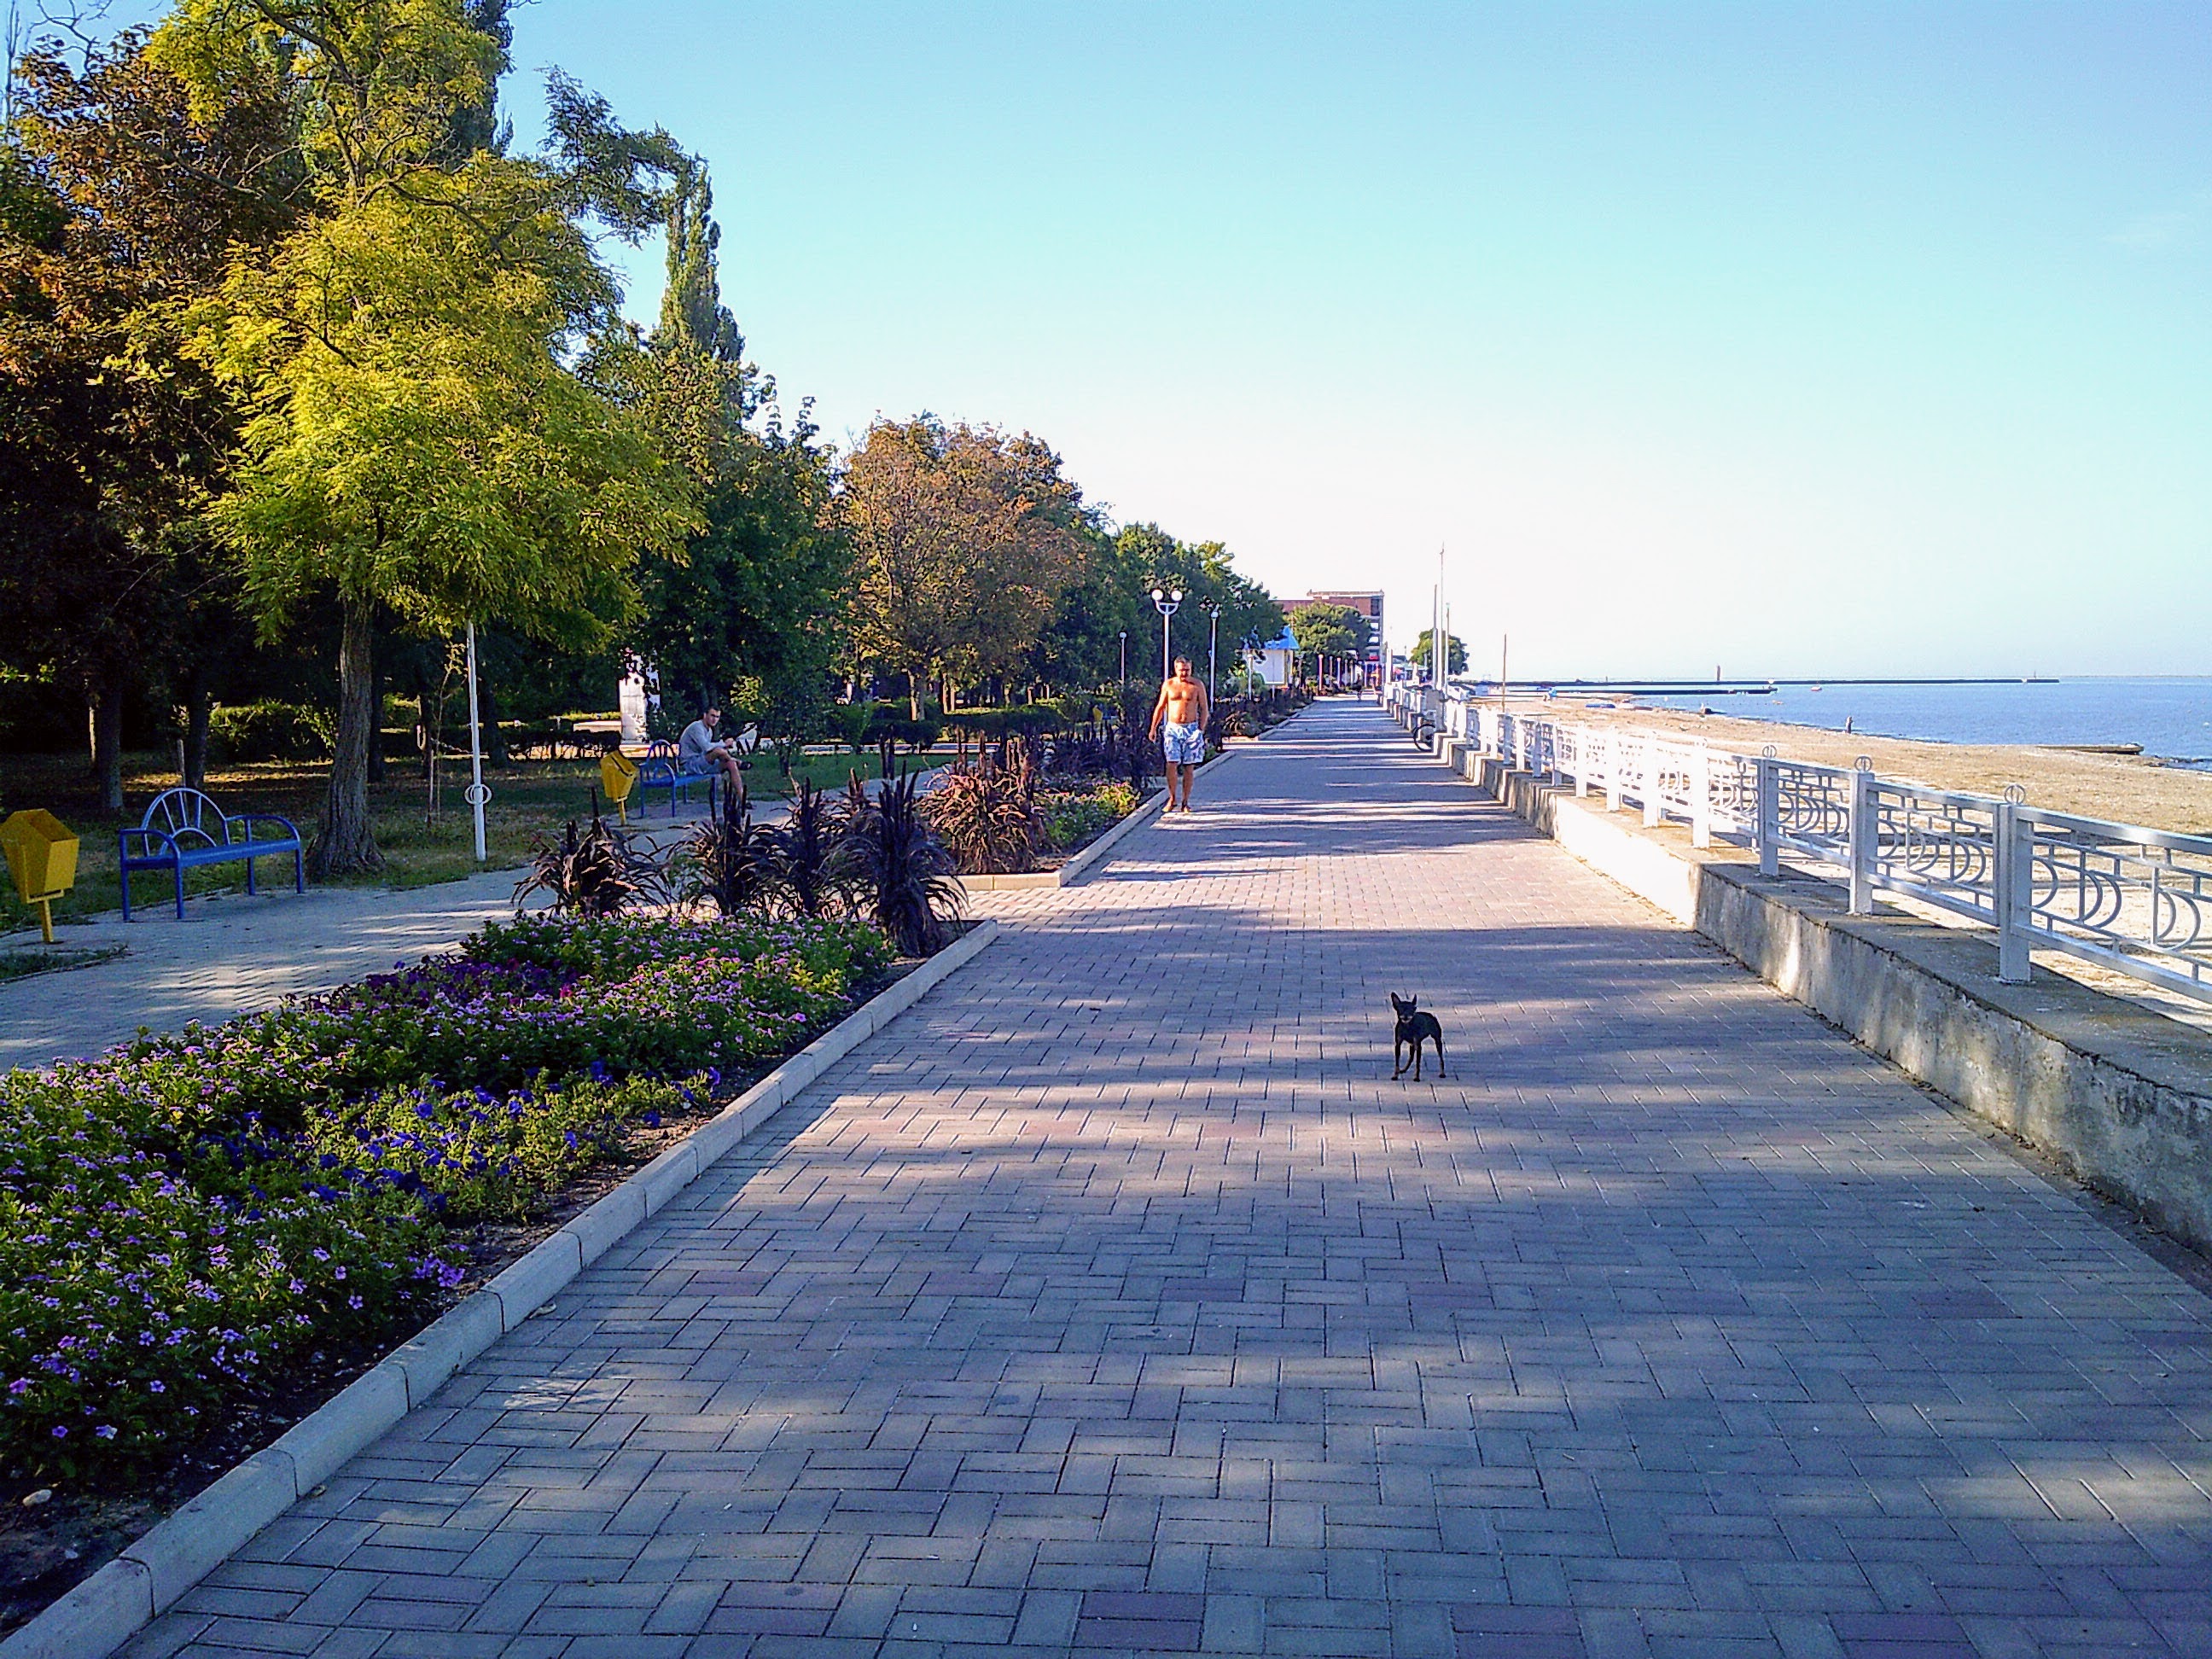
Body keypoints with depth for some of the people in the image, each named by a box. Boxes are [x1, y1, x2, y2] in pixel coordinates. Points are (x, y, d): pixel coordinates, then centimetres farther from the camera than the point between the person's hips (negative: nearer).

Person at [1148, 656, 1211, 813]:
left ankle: (1185, 802, 7)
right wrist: (1153, 728, 7)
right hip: (1172, 728, 1)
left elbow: (1204, 709, 4)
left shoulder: (1197, 686, 2)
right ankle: (1172, 799, 2)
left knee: (1189, 767, 0)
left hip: (1191, 728, -1)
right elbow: (1160, 707, 12)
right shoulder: (1168, 685, 6)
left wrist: (1201, 730, -5)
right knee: (1172, 764, -10)